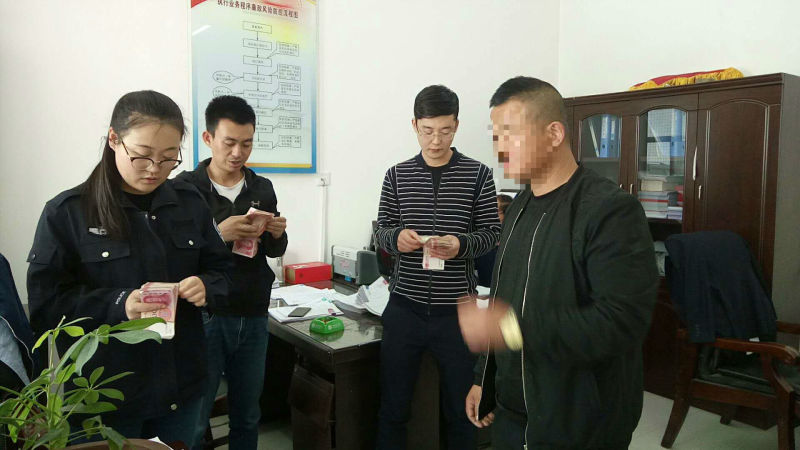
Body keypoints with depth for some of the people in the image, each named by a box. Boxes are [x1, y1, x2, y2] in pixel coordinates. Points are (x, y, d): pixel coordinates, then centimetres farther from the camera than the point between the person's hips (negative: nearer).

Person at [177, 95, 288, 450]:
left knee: (247, 417, 15)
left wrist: (277, 235, -8)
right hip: (204, 317, -4)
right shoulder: (185, 188, -6)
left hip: (253, 317, 4)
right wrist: (219, 234, -24)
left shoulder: (262, 189, 7)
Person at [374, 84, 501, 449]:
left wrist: (461, 245, -21)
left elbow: (491, 234, 0)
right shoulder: (397, 176, 5)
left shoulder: (478, 175, 0)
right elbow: (381, 232, 7)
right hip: (404, 307, 2)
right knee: (393, 406, 12)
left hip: (457, 310, -1)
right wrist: (396, 237, -17)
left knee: (460, 407, 13)